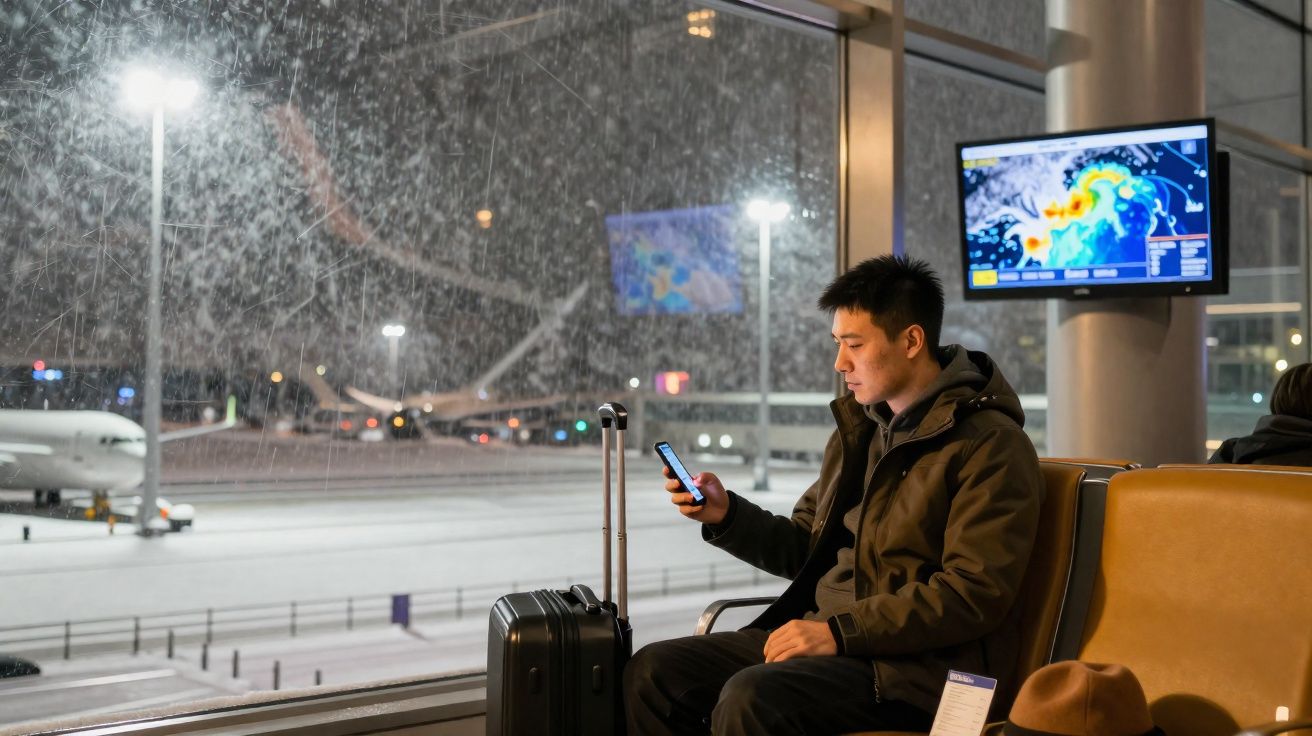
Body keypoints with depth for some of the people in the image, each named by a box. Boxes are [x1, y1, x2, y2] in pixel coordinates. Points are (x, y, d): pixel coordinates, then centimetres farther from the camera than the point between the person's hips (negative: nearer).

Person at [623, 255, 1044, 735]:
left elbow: (974, 593, -18)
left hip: (917, 664, -8)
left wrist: (840, 631, -21)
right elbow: (804, 551, 21)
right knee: (653, 672, -7)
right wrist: (726, 515, 3)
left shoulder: (990, 445, -9)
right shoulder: (858, 428, 15)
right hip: (824, 634, 8)